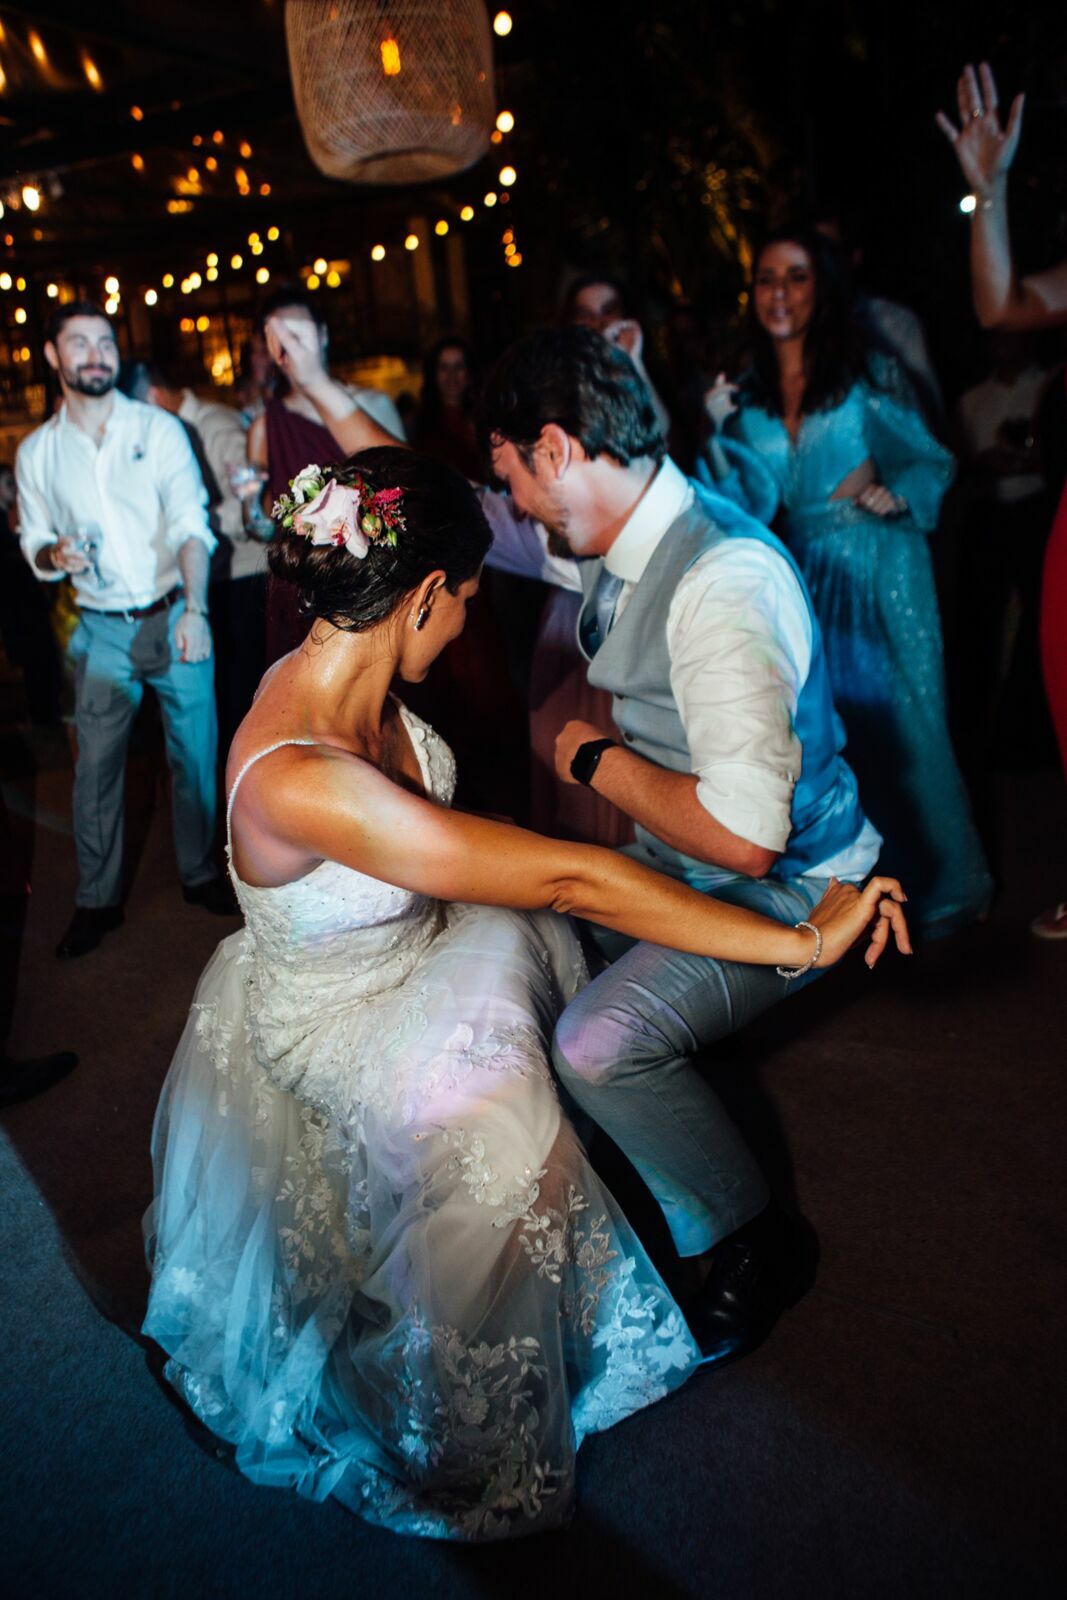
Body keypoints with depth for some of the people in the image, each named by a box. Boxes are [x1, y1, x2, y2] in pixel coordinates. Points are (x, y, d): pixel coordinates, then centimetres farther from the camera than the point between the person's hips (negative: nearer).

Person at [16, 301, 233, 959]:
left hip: (176, 617, -1)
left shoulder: (159, 428, -1)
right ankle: (97, 900, 18)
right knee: (96, 765, 4)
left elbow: (192, 524, -9)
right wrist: (53, 554, -12)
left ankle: (200, 873, 25)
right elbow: (35, 542, 14)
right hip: (104, 631, 2)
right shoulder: (37, 452, 6)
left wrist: (195, 610, -23)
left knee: (194, 752, 6)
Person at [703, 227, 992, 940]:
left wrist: (893, 494, -19)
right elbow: (754, 502, 5)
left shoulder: (870, 373, -2)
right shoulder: (748, 396, 7)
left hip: (882, 565, -4)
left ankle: (943, 883, 15)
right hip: (807, 572, 4)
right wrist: (724, 431, -7)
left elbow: (932, 460, 0)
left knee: (903, 721, -2)